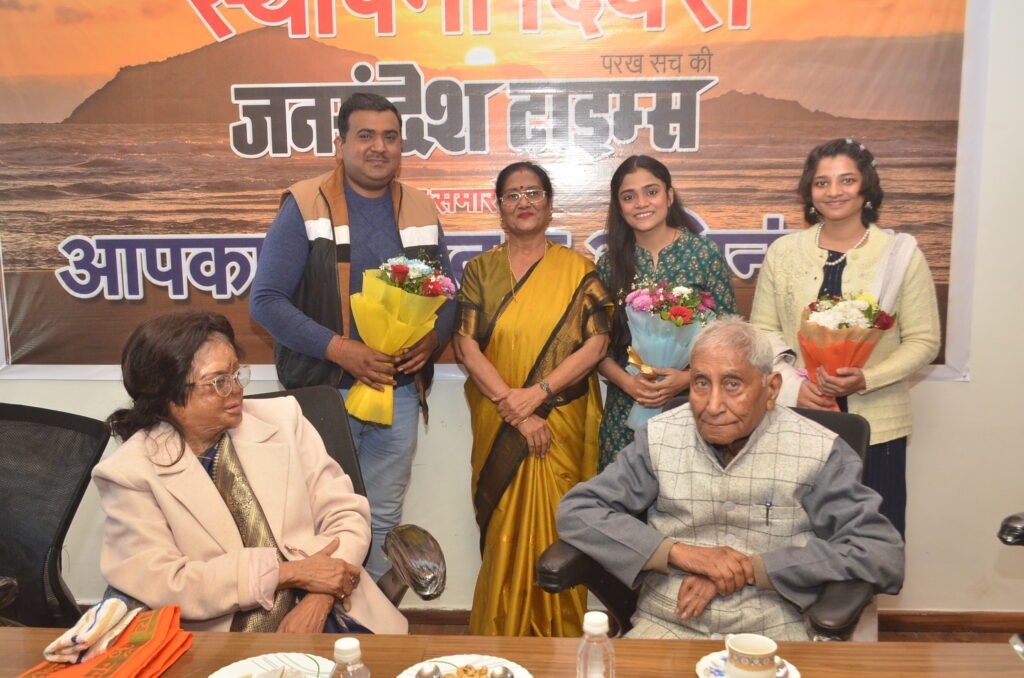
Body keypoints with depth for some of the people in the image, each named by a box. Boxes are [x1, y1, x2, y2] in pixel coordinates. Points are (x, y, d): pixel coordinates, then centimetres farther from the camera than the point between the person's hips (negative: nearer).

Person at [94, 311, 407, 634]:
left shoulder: (282, 418, 5)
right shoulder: (128, 474, -1)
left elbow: (345, 514, 5)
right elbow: (162, 584, -9)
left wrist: (319, 599, -12)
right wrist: (289, 571, -14)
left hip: (324, 618, 1)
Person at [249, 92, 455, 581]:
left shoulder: (421, 210, 9)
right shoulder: (305, 206, -5)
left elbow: (446, 293, 14)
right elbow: (265, 300, -10)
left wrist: (433, 336, -9)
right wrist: (339, 349, -19)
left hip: (400, 391, 4)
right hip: (323, 391, -3)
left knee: (383, 521, 13)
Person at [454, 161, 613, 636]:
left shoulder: (576, 269, 4)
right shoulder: (480, 270, 6)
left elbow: (597, 342, -4)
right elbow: (466, 345, -3)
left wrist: (537, 393, -14)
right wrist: (516, 412, -12)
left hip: (561, 423, -1)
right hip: (498, 425, 1)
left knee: (555, 529, 2)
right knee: (505, 531, 4)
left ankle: (560, 631, 20)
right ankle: (503, 632, 21)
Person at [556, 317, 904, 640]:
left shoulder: (818, 452, -2)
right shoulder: (659, 438, 3)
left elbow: (884, 554, -8)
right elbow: (576, 512, 0)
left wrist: (753, 567, -14)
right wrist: (680, 553, -12)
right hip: (664, 625, 1)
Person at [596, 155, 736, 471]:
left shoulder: (703, 252, -2)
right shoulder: (610, 264, 4)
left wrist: (687, 377, -14)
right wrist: (627, 381, -11)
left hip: (692, 403, -1)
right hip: (625, 407, 2)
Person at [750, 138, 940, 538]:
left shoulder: (901, 254, 1)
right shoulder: (783, 252, 5)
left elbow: (923, 341, 0)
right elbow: (762, 331, 6)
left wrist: (865, 379, -15)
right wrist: (793, 385, -9)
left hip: (876, 427, -1)